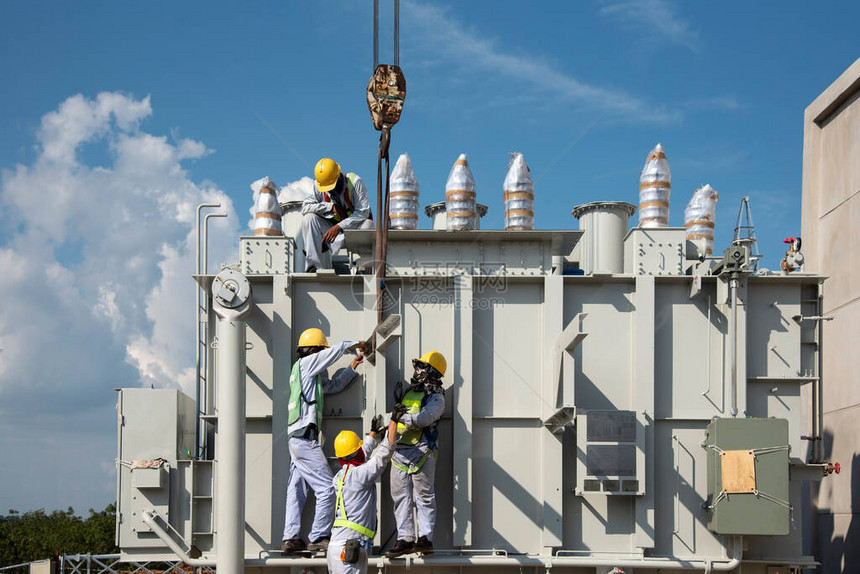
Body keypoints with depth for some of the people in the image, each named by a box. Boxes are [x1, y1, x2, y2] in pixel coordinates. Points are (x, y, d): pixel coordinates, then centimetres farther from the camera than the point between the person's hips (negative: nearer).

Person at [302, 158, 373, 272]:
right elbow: (305, 207, -17)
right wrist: (331, 206, -25)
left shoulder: (354, 181, -17)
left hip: (355, 224, -3)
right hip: (333, 226, 3)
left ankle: (325, 245, -26)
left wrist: (338, 227, -30)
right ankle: (315, 266, -28)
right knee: (309, 218, -22)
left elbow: (363, 211, -22)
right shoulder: (318, 186, -6)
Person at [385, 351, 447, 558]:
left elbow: (425, 418, -21)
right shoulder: (410, 391, 21)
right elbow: (397, 414, 38)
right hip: (400, 450, 7)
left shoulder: (436, 397, -3)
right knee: (401, 497, 3)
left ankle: (425, 538, -3)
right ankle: (405, 539, 5)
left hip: (421, 451, -7)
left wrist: (403, 417, -22)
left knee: (424, 496, -5)